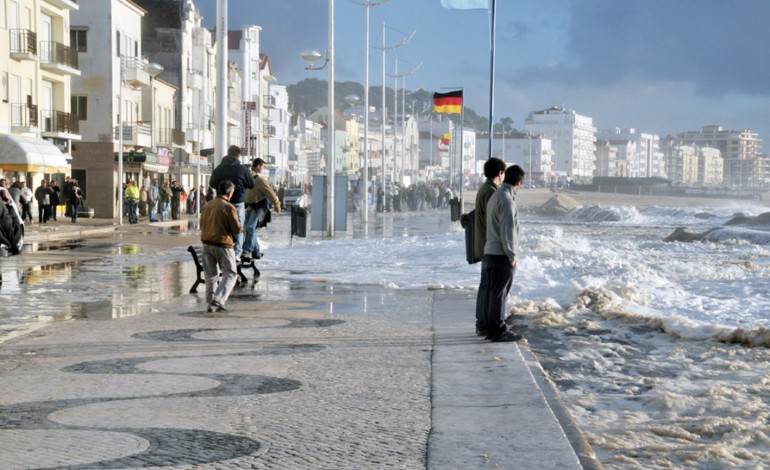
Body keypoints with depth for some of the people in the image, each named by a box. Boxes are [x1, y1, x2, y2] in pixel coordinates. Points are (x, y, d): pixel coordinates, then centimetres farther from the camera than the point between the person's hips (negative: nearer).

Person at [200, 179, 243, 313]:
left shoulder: (207, 206, 5)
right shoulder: (228, 207, -13)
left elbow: (202, 225, 15)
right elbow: (237, 229, -13)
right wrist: (241, 228, 9)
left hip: (207, 243, 6)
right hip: (223, 244, -6)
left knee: (211, 274, 14)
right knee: (230, 273, 5)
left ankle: (211, 304, 13)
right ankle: (218, 300, -9)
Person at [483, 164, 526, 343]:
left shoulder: (494, 197, 13)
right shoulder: (507, 201, -18)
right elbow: (507, 231, -20)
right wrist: (512, 255, -14)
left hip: (491, 252, 9)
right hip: (502, 254, -9)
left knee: (494, 292, 13)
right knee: (499, 293, -4)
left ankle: (492, 328, 19)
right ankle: (499, 331, 1)